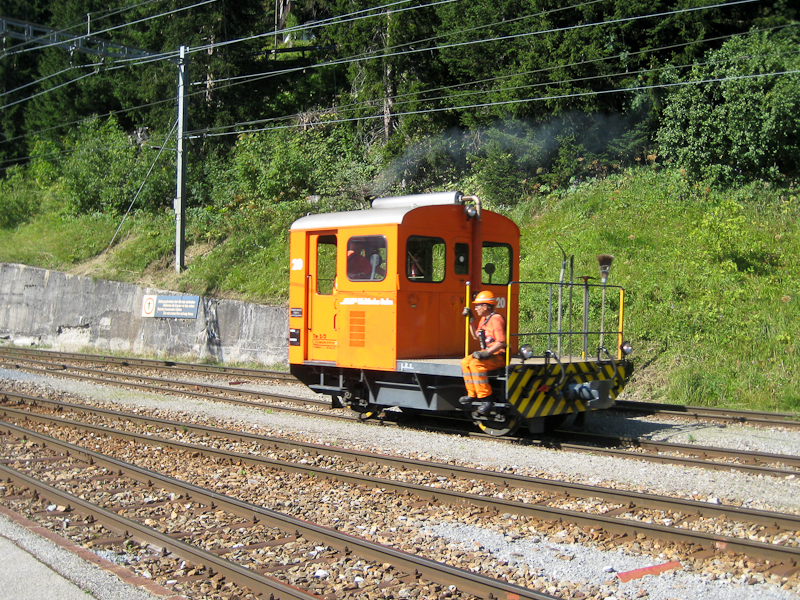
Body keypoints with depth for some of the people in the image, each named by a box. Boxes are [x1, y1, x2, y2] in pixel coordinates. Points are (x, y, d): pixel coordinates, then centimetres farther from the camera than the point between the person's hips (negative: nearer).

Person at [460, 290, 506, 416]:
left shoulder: (496, 319, -17)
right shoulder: (483, 319, 14)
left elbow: (501, 343, -24)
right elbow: (476, 336, 27)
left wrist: (486, 353, -28)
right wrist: (471, 320, 19)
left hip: (499, 356, -11)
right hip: (488, 354, 11)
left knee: (476, 363, -29)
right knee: (465, 362, 6)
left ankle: (487, 398, -28)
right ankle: (472, 394, 4)